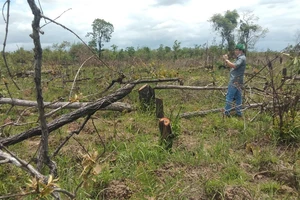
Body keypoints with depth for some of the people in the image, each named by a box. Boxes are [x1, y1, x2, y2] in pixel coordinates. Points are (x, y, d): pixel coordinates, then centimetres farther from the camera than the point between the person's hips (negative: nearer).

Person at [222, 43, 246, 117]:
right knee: (238, 97, 11)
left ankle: (226, 112, -3)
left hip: (235, 81, -10)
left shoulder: (242, 58, -13)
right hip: (237, 81, 10)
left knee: (229, 97, -6)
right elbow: (231, 65, 16)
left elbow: (234, 66, -27)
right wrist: (227, 59, 4)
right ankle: (238, 112, 17)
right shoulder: (239, 58, 19)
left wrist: (226, 60, -18)